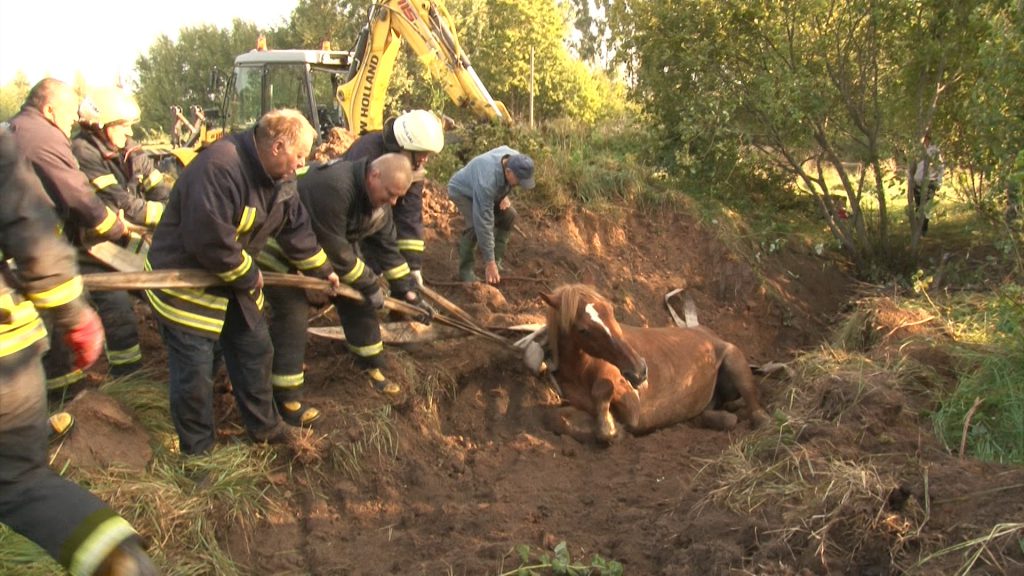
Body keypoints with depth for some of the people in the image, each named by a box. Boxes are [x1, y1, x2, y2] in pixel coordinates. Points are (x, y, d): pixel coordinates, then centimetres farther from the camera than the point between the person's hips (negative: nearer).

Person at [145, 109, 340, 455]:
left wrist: (321, 270, 17)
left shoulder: (279, 177, -1)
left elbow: (295, 228, 12)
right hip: (185, 282, -9)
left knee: (255, 351, 17)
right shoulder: (220, 168, -32)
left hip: (234, 280, 9)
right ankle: (197, 450, 20)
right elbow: (209, 239, -34)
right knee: (194, 372, 0)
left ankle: (264, 426, 36)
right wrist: (248, 276, -21)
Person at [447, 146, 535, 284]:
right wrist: (489, 262, -39)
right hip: (462, 190, -7)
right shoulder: (487, 181, -45)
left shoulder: (515, 160, -25)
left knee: (509, 215, -5)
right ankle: (465, 269, -12)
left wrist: (504, 195, -11)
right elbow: (484, 222, -42)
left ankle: (497, 261, 6)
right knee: (475, 225, -28)